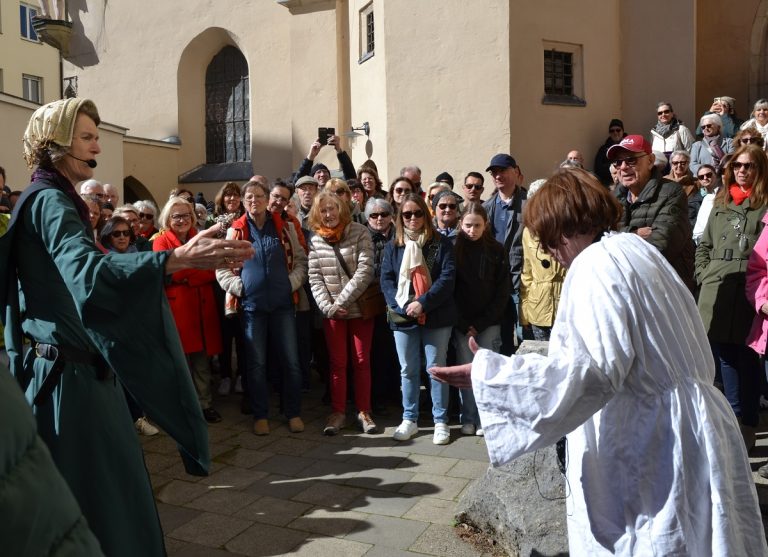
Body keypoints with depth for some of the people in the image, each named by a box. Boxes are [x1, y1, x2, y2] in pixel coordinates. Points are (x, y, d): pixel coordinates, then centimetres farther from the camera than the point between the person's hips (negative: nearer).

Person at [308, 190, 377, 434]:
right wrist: (328, 306, -12)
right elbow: (315, 278, 1)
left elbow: (365, 271, -13)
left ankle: (364, 411, 18)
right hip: (331, 313, 2)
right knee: (337, 362, 8)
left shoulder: (359, 233, -6)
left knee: (362, 361, 6)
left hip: (359, 308, -2)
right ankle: (338, 412, 18)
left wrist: (342, 301, -16)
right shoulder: (315, 240, 3)